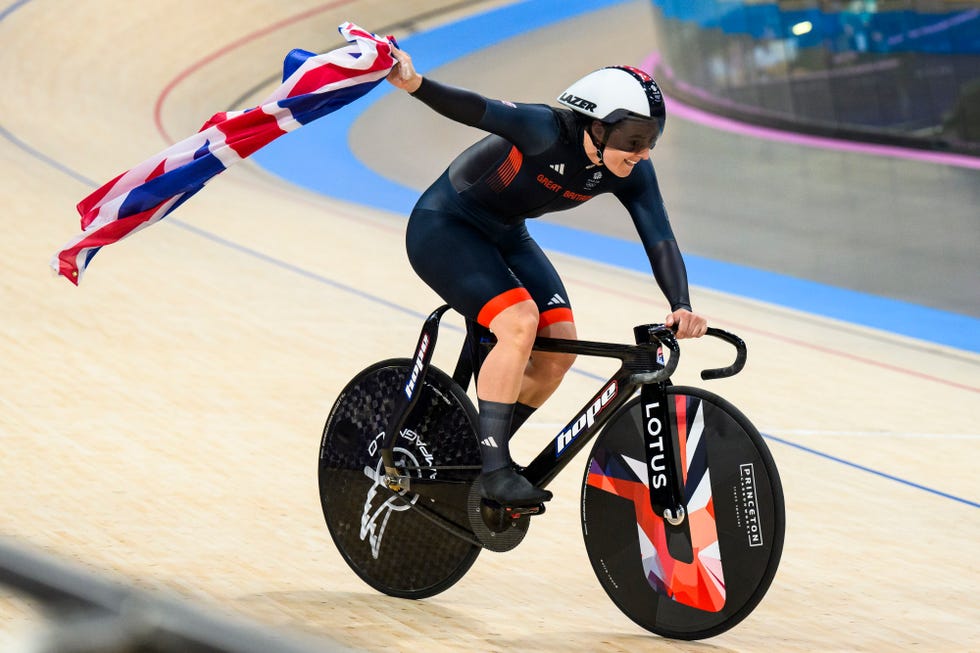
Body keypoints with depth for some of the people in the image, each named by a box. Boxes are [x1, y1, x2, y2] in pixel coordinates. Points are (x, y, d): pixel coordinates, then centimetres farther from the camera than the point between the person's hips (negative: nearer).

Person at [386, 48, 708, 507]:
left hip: (505, 236, 7)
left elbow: (660, 240, -18)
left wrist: (682, 307, -35)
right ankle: (493, 469, -20)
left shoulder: (630, 172, -13)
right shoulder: (546, 130, -31)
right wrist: (415, 85, -62)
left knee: (561, 344, -9)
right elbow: (478, 110, -44)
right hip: (443, 225, -7)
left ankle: (487, 450, 9)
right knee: (519, 323, -27)